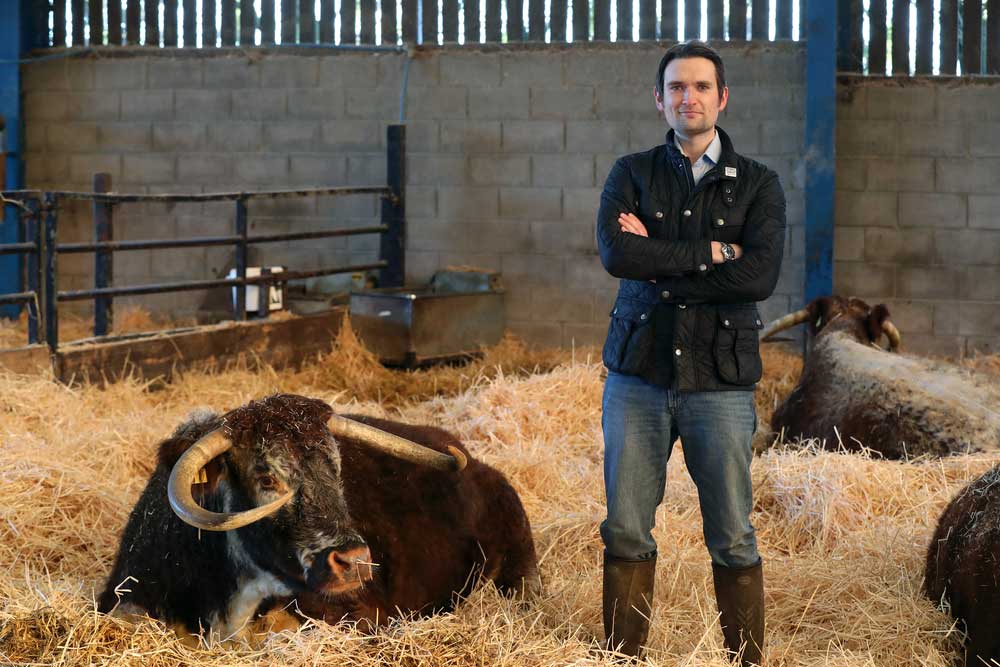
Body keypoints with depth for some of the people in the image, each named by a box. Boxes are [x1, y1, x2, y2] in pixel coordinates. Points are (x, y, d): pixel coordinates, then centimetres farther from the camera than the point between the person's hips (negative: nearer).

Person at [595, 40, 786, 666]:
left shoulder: (759, 185, 4)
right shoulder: (632, 174, 7)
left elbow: (760, 276, -13)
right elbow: (616, 253, -12)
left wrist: (659, 261, -10)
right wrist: (712, 252, -11)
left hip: (721, 380, -1)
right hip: (639, 376, 1)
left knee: (733, 539, 1)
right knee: (626, 532, 4)